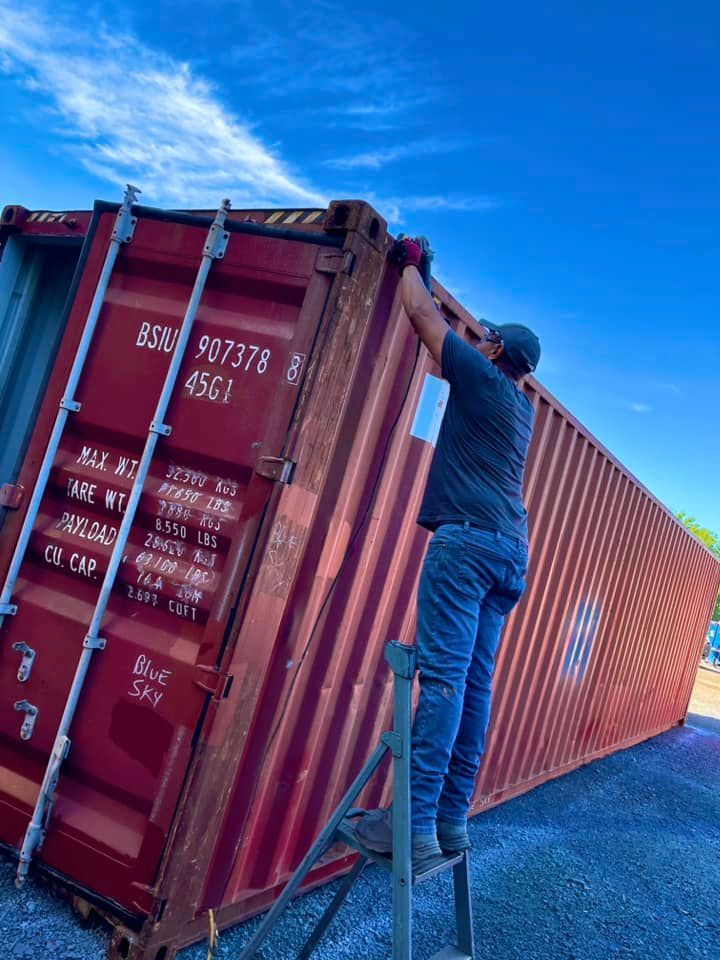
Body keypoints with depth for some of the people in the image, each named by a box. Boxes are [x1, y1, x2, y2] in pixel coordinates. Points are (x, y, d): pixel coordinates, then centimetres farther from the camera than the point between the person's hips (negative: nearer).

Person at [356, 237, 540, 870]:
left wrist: (411, 263, 26)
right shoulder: (522, 407, 25)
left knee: (444, 676, -14)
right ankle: (452, 818, 7)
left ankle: (416, 827, -15)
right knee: (475, 683, 5)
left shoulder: (481, 378, 3)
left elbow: (423, 316, 8)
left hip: (467, 538, -8)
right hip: (512, 551, 8)